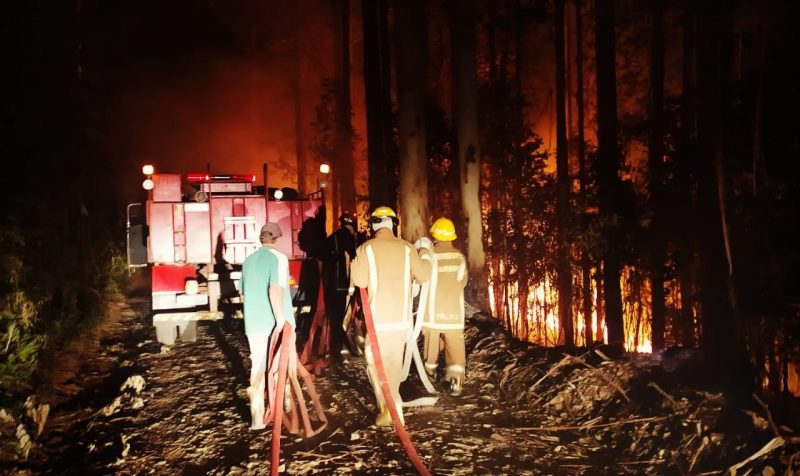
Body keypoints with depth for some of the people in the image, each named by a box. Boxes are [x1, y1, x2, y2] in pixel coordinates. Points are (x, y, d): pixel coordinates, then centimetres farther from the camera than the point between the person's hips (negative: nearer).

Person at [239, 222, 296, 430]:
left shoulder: (249, 260, 10)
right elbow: (275, 289, -25)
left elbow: (242, 292, 18)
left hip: (254, 322, 4)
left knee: (258, 366, 7)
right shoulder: (278, 257, -10)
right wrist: (281, 319, -22)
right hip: (276, 322, -4)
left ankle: (257, 417, 2)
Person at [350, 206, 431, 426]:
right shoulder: (406, 247, 0)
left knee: (376, 362, 5)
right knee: (395, 362, 16)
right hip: (402, 316, 3)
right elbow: (423, 276, 4)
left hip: (377, 316, -3)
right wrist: (424, 259, 23)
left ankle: (390, 408, -6)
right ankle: (389, 406, 25)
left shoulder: (366, 248, -7)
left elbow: (360, 281, -12)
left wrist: (354, 265, 7)